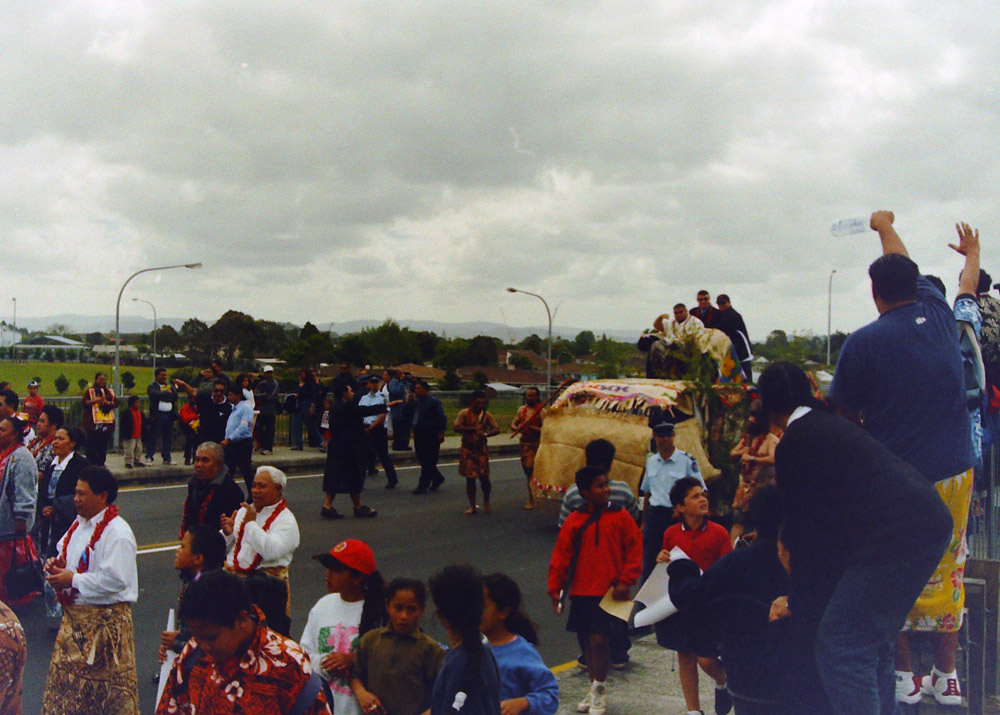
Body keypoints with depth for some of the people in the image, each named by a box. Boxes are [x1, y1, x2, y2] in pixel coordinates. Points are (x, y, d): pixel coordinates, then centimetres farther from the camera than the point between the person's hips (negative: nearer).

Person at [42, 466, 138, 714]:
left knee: (108, 684, 1)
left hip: (105, 621, -9)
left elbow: (115, 579, -26)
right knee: (64, 676, 15)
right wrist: (57, 564, 2)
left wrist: (73, 580, -21)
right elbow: (68, 554, 25)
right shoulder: (80, 524, 10)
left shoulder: (117, 533, -19)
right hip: (74, 616, 9)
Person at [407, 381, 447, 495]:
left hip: (430, 435, -8)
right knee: (422, 460, 12)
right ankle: (438, 478, 30)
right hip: (418, 434, 8)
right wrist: (408, 403, -1)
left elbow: (441, 418, -10)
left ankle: (423, 486, -4)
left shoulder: (433, 402, -8)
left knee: (428, 462, -5)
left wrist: (441, 432, -16)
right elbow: (406, 416, 12)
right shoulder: (415, 401, 12)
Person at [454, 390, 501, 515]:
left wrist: (486, 434, -24)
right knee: (470, 478, 3)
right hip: (467, 450, -1)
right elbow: (456, 427, -18)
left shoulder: (486, 415, 5)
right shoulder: (464, 413, -3)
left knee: (484, 477, -5)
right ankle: (472, 506, 14)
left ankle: (486, 500, 22)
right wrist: (473, 429, -23)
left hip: (481, 449, 1)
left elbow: (497, 429, -5)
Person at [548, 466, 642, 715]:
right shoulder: (575, 521, 1)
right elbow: (561, 556, 4)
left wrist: (625, 580, -7)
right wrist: (555, 589, 3)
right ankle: (594, 688, 30)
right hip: (582, 591, 3)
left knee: (599, 639, -9)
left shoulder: (620, 517, -2)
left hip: (610, 591, -3)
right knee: (589, 639, 13)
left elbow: (635, 549, 0)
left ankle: (599, 690, 10)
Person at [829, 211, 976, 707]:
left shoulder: (863, 343, -13)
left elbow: (845, 414, -5)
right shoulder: (939, 315, 0)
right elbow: (908, 271, 20)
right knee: (946, 572, 14)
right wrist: (886, 227, 37)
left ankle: (903, 676, 17)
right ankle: (946, 677, 20)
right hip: (954, 471, 4)